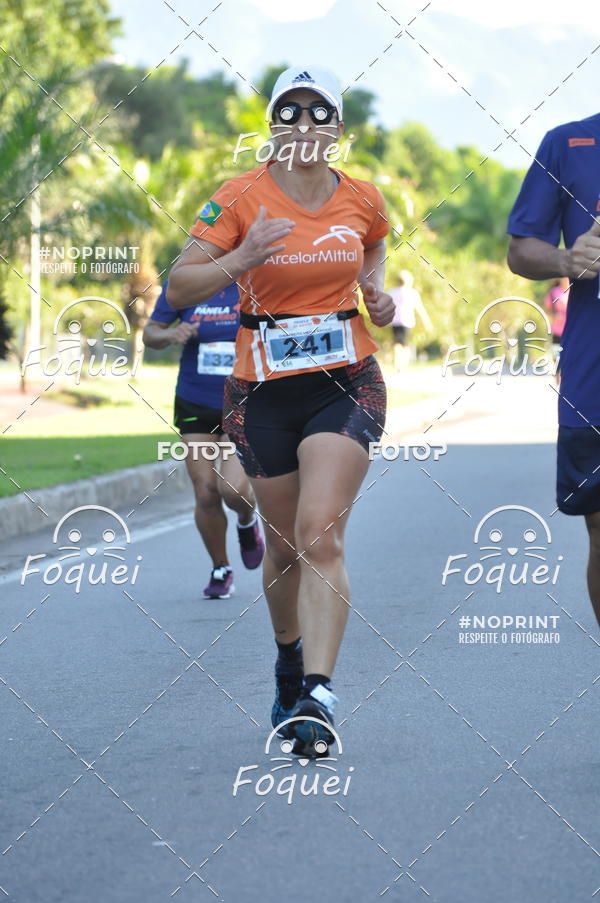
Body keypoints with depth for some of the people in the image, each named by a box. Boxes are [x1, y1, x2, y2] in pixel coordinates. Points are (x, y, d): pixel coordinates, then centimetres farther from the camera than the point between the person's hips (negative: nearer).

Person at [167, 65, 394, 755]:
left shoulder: (363, 200, 2)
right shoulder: (241, 198, -7)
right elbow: (177, 289, -9)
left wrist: (376, 291, 5)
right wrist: (239, 261, -26)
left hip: (347, 385, 0)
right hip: (263, 390, 0)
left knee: (320, 533, -18)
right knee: (284, 544, 11)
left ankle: (315, 695, -24)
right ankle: (290, 656, 40)